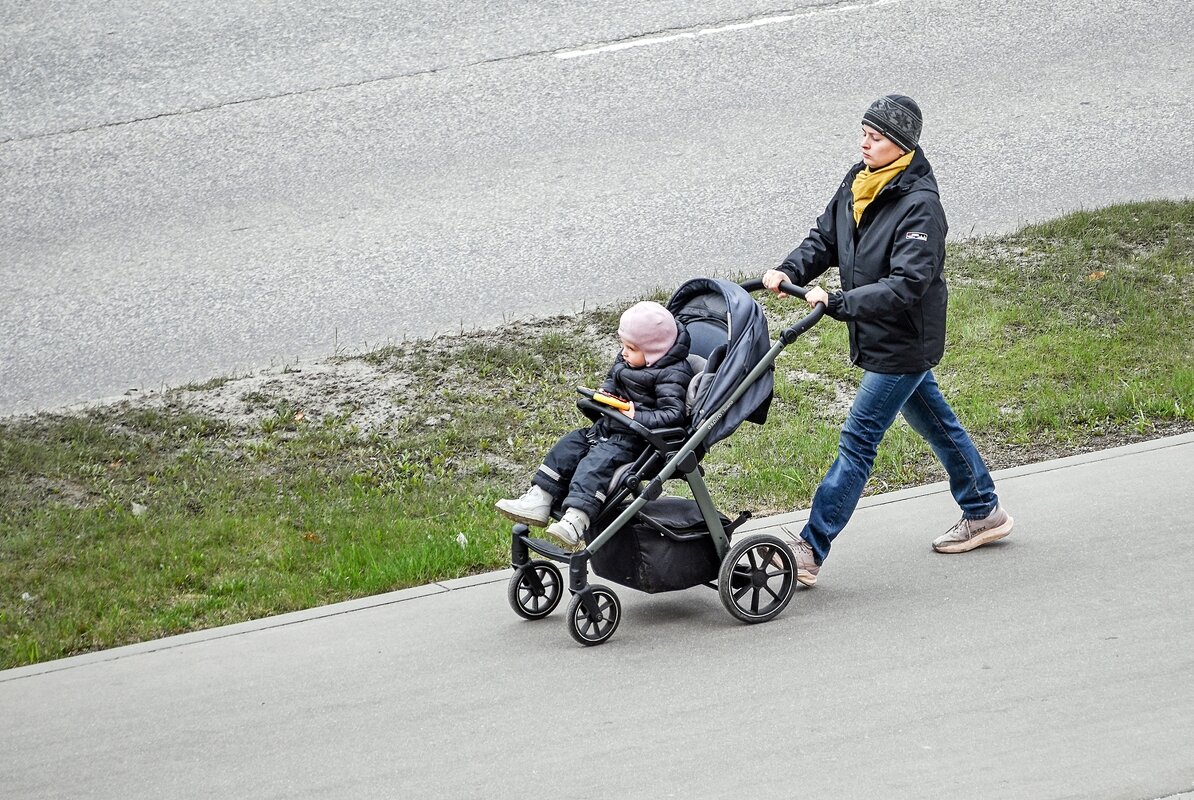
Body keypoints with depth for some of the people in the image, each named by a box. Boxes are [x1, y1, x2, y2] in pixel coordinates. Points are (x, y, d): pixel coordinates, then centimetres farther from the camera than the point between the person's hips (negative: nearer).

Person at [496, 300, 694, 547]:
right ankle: (538, 501, -3)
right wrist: (605, 393, 6)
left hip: (637, 438, -10)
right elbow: (613, 378, 29)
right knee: (571, 445, 2)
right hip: (611, 426, 10)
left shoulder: (673, 375, -18)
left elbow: (674, 414, -24)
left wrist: (637, 418, -31)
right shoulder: (626, 361, 9)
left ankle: (576, 519, -46)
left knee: (599, 460, -30)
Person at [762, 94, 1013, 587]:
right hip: (875, 338, 9)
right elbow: (824, 240, 9)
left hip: (904, 343, -9)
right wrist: (791, 271, -11)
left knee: (858, 440, -9)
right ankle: (983, 512, 39)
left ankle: (810, 552, -10)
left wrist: (838, 304, -36)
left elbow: (905, 287, -31)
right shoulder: (857, 184, 1)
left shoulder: (920, 205, -25)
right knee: (935, 422, 22)